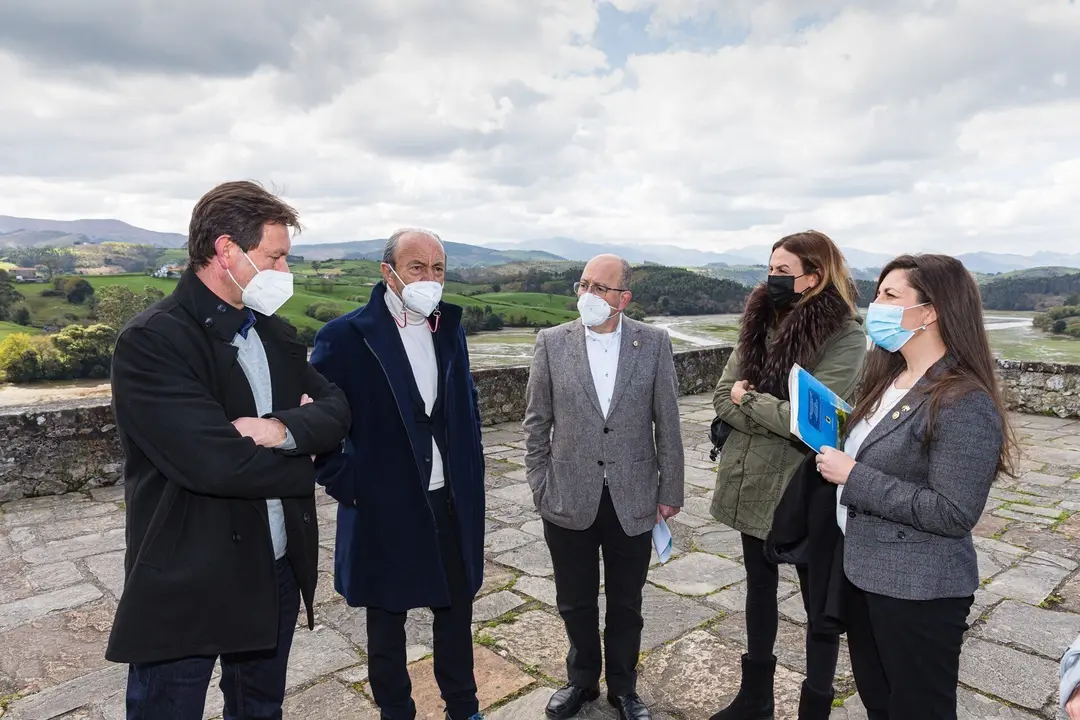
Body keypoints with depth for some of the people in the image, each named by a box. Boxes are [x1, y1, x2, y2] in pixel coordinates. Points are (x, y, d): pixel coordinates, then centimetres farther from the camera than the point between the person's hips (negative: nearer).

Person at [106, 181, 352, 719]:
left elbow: (337, 410, -1)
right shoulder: (151, 341, -19)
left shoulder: (274, 331, 5)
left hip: (279, 569, 7)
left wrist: (282, 429, -22)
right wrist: (303, 461, -11)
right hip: (187, 584, -6)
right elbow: (217, 462, -29)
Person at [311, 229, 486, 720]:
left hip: (452, 503, 5)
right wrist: (345, 485, -12)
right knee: (386, 621, 16)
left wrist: (470, 476, 8)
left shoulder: (449, 328, 3)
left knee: (456, 610, 20)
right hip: (384, 508, -4)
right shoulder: (345, 337, -14)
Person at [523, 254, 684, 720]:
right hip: (570, 499, 1)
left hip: (632, 499, 0)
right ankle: (582, 680, 42)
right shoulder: (552, 342, -4)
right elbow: (536, 423, 1)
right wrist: (540, 487, 0)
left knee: (626, 604, 17)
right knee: (576, 603, 18)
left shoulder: (654, 343, -5)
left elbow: (667, 423, -1)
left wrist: (670, 491, 1)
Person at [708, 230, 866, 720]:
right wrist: (776, 418, -18)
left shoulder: (845, 338, -16)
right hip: (751, 484, 7)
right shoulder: (760, 324, 2)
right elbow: (722, 399, -2)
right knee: (759, 587, 21)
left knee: (819, 601, 13)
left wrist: (747, 399, -11)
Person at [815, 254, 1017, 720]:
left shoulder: (965, 403, -21)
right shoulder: (889, 378, 6)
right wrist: (838, 453, 1)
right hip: (863, 571, 8)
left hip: (918, 591, -8)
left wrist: (854, 477, -24)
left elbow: (954, 513, -25)